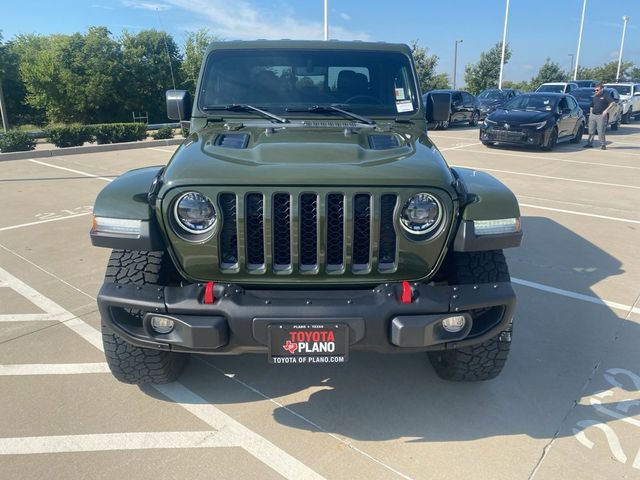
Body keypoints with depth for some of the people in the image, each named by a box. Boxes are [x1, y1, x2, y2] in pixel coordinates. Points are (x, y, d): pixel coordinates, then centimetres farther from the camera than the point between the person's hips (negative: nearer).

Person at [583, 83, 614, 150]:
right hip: (593, 115, 6)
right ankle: (589, 144, 16)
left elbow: (612, 103, -10)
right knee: (591, 131, 8)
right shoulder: (594, 97, 16)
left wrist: (606, 110, -16)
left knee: (601, 131, -6)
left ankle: (603, 144, 1)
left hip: (601, 116, -6)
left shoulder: (606, 95, -3)